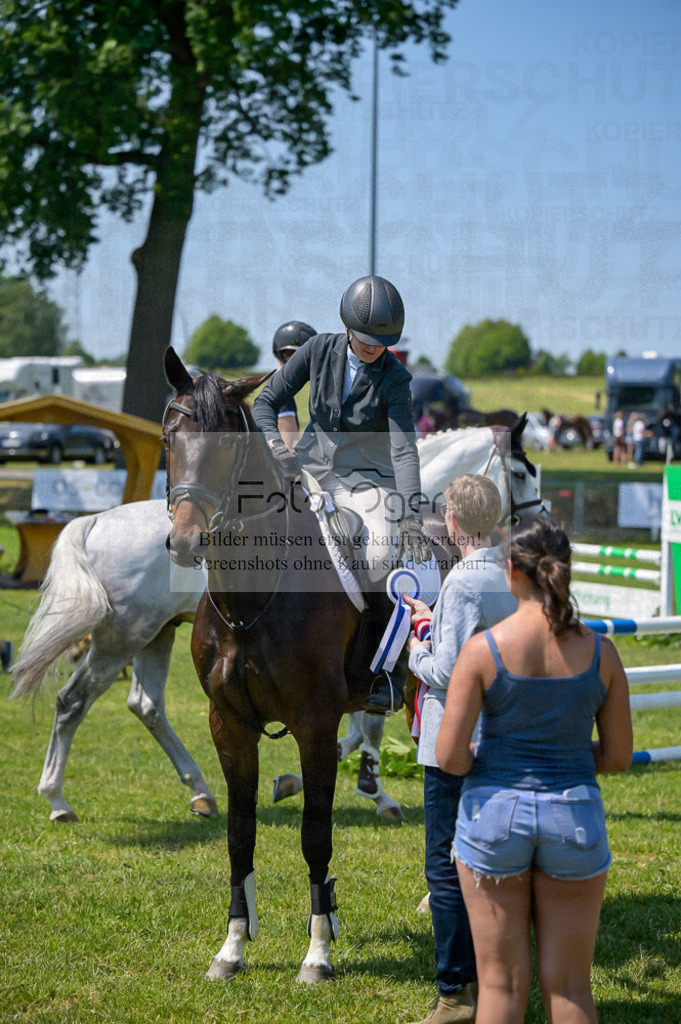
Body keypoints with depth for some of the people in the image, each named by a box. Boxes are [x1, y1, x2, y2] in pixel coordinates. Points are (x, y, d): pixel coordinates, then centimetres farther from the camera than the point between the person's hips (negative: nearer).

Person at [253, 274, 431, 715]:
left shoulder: (394, 378, -11)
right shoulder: (319, 350, -4)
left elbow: (404, 451, -19)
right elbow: (267, 401, 3)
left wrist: (411, 516, -31)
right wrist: (276, 446, -17)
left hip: (366, 480, -3)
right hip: (312, 468, 3)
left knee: (381, 558, -29)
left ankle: (388, 677, -16)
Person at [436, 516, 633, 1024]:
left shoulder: (483, 648, -12)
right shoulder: (599, 652, -5)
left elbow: (449, 756, -13)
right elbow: (618, 756, 1)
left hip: (495, 814, -1)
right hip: (574, 819, 1)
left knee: (502, 983, 9)